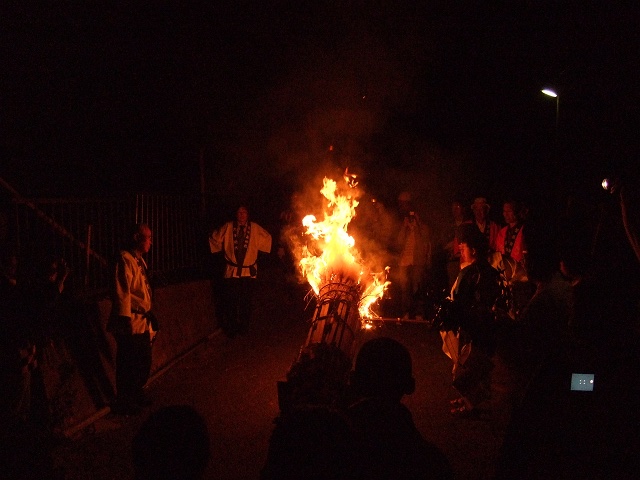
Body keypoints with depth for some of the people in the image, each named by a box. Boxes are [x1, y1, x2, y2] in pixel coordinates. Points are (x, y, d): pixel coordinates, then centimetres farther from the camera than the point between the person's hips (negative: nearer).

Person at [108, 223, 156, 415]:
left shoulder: (139, 260, 16)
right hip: (131, 323, -9)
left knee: (144, 363, 18)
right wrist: (126, 320, -22)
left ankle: (136, 395, 34)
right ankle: (123, 403, 11)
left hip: (142, 322, 9)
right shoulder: (125, 259, -13)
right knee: (128, 364, -1)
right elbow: (122, 292, -19)